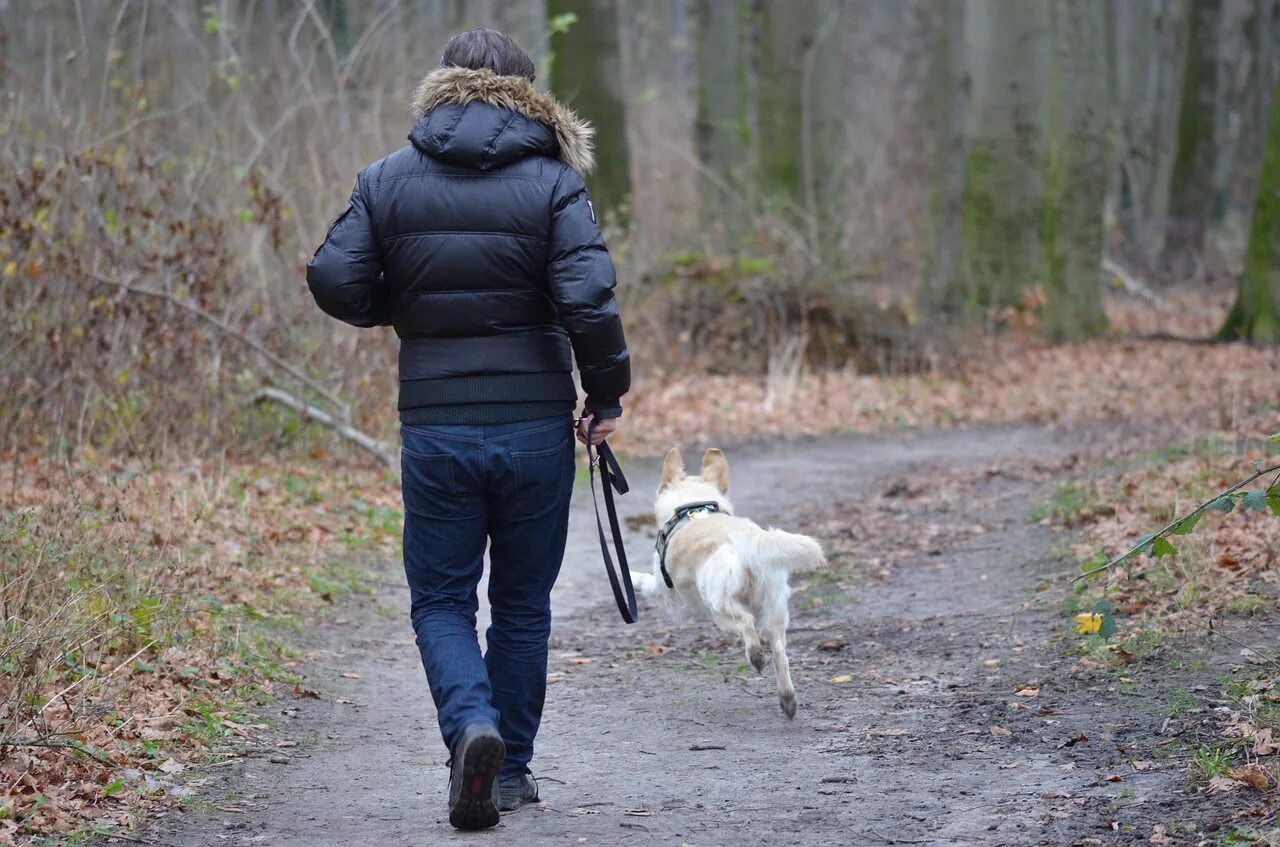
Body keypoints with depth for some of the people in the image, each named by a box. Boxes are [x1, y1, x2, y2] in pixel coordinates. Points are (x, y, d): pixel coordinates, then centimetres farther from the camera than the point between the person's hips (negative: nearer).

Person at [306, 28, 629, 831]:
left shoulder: (388, 179, 2)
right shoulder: (553, 182, -4)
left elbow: (335, 282, -4)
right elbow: (587, 300, -15)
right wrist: (607, 396, -3)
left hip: (435, 428, 0)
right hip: (536, 426, 0)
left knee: (441, 599, 10)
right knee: (523, 603, 14)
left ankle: (472, 724, -16)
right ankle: (511, 769, 20)